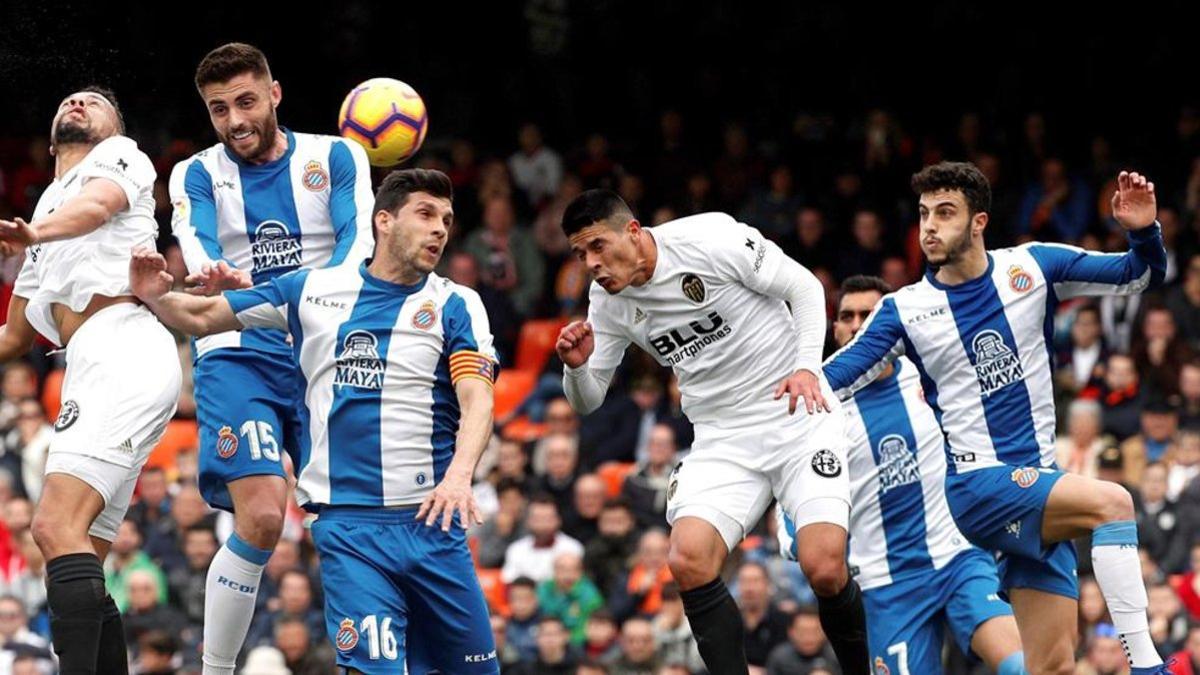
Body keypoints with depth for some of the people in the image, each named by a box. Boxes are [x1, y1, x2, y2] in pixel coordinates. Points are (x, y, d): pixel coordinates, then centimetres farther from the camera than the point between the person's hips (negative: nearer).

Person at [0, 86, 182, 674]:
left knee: (57, 527, -24)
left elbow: (96, 205, -15)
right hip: (94, 370, 9)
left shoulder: (120, 157, 12)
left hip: (125, 352, -9)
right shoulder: (47, 206, 34)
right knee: (79, 564, 3)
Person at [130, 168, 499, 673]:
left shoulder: (457, 305, 4)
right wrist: (155, 296, -7)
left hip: (431, 520, 1)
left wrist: (459, 475, -28)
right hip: (346, 522, -1)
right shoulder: (313, 289, 8)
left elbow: (477, 401, -9)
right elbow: (203, 316, 15)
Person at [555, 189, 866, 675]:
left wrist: (807, 366, -18)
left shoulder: (711, 239, -14)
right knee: (688, 561, -20)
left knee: (824, 566, -19)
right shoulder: (608, 301, 1)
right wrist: (577, 365, -12)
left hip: (799, 416, -4)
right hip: (722, 439, 5)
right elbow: (587, 401, 10)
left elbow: (804, 287, -5)